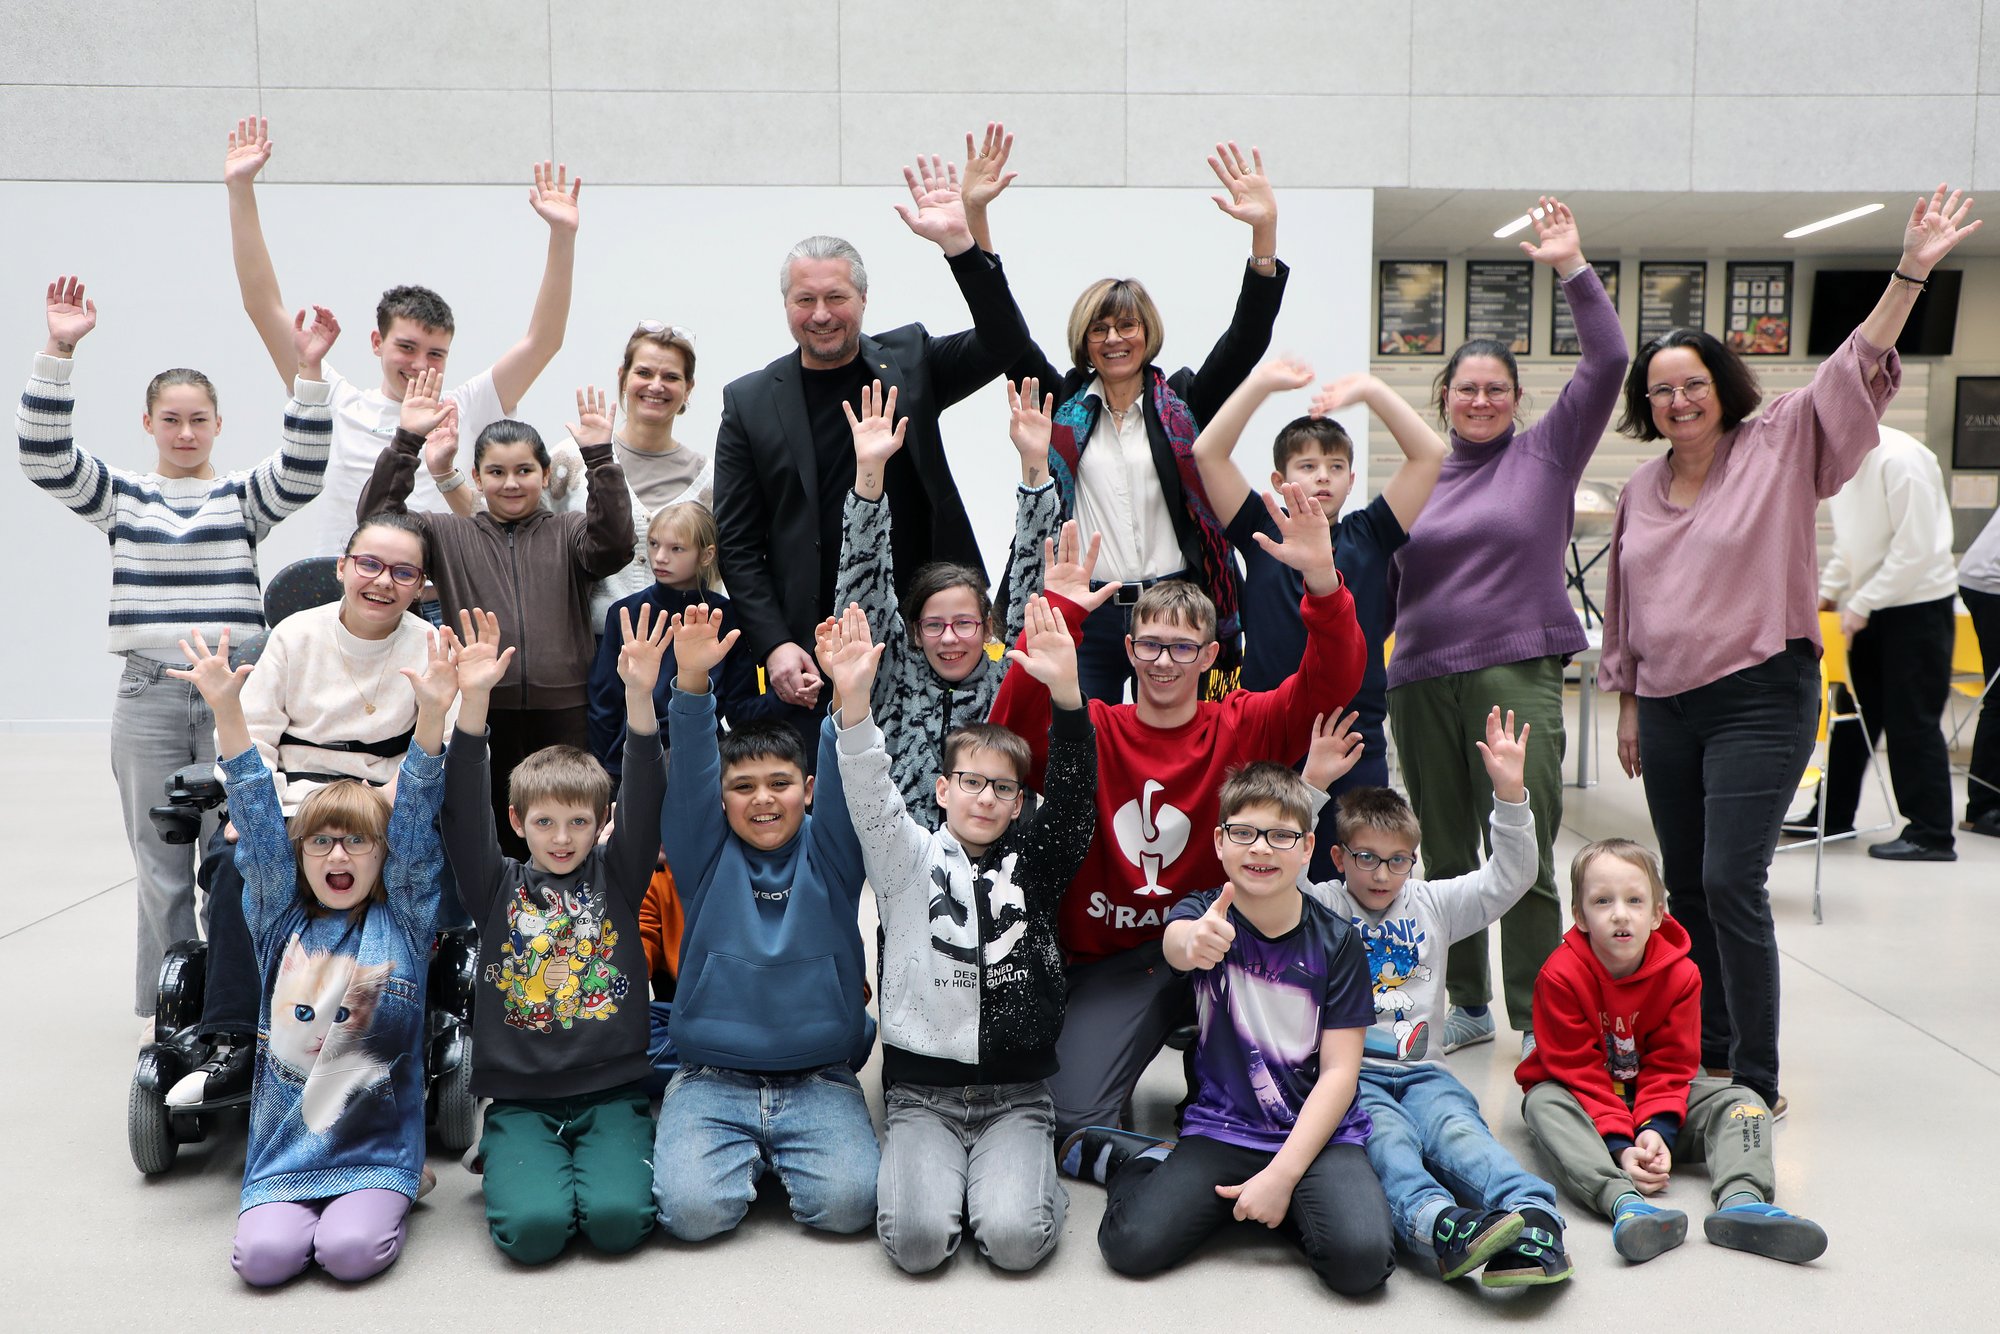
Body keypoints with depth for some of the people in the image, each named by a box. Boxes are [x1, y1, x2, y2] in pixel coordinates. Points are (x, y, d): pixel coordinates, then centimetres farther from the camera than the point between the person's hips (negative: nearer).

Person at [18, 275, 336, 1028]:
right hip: (149, 695, 1)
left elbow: (303, 470, -12)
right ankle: (164, 1012, 19)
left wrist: (306, 372, -23)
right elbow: (45, 457, -7)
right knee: (159, 865, 8)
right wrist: (58, 352, -17)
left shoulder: (244, 498, 6)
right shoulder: (120, 497, 7)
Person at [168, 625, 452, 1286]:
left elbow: (415, 822, -9)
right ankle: (296, 1208, 12)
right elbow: (258, 820, -2)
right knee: (263, 1254, -20)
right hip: (284, 1148, 2)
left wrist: (432, 715, -22)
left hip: (378, 1146, -2)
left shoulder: (403, 920, 2)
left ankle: (385, 1199, 10)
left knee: (351, 1250, -22)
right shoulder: (281, 921, 7)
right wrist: (227, 710, -11)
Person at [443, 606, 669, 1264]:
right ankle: (524, 1163, 10)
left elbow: (644, 802, -7)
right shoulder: (498, 886, 6)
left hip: (611, 1091, 0)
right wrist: (473, 700, -22)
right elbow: (465, 811, -7)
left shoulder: (616, 876, 7)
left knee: (618, 1218, -22)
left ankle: (598, 1160, 10)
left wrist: (640, 697, -23)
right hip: (520, 1098, 0)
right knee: (533, 1225, -23)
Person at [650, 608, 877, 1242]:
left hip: (819, 1081, 0)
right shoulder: (707, 856, 5)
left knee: (846, 1201, -22)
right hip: (712, 1080, 0)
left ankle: (783, 1156, 11)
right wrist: (692, 684, -28)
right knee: (693, 1207, -23)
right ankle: (746, 1154, 11)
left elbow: (844, 776, -12)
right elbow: (689, 771, -10)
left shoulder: (828, 855, 5)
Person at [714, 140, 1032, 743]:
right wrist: (773, 645, -7)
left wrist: (961, 245, -18)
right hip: (813, 658, -1)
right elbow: (737, 544, 3)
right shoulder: (750, 400, 5)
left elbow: (1006, 343, -6)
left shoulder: (909, 361, 8)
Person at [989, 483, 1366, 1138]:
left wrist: (1322, 580, -31)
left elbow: (1330, 685, -15)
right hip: (1109, 960, 0)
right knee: (1069, 1114, -19)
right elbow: (1013, 728, -22)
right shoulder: (1090, 731, -2)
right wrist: (1057, 614, -30)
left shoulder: (1242, 728, -1)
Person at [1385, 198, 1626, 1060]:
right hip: (1422, 680, 4)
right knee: (1444, 853, 10)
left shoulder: (1548, 453, 6)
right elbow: (1384, 580, 16)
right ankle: (1465, 1006, 23)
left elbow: (1608, 363, -2)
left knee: (1524, 853, -7)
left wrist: (1573, 269, -5)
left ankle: (1539, 1015, 4)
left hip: (1518, 673, -3)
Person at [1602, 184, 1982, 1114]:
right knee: (1685, 888, 10)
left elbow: (1857, 372, -12)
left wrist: (1911, 273, -22)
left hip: (1761, 699, -5)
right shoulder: (1640, 490, 11)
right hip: (1667, 708, 6)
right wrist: (1629, 705, 17)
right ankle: (1708, 1055, 24)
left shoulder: (1778, 449, -1)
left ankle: (1755, 1082, -1)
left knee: (1731, 882, -12)